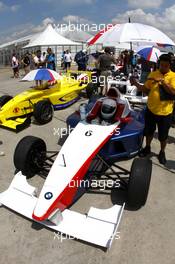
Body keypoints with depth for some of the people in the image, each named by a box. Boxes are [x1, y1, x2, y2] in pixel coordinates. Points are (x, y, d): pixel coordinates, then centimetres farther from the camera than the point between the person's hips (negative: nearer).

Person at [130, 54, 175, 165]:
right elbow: (146, 89, 4)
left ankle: (162, 152, 35)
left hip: (165, 112, -3)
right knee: (149, 131, 19)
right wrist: (136, 84, -12)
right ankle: (147, 147, 43)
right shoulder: (153, 74, 2)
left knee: (163, 136, 12)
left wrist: (162, 81, -27)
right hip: (151, 110, 3)